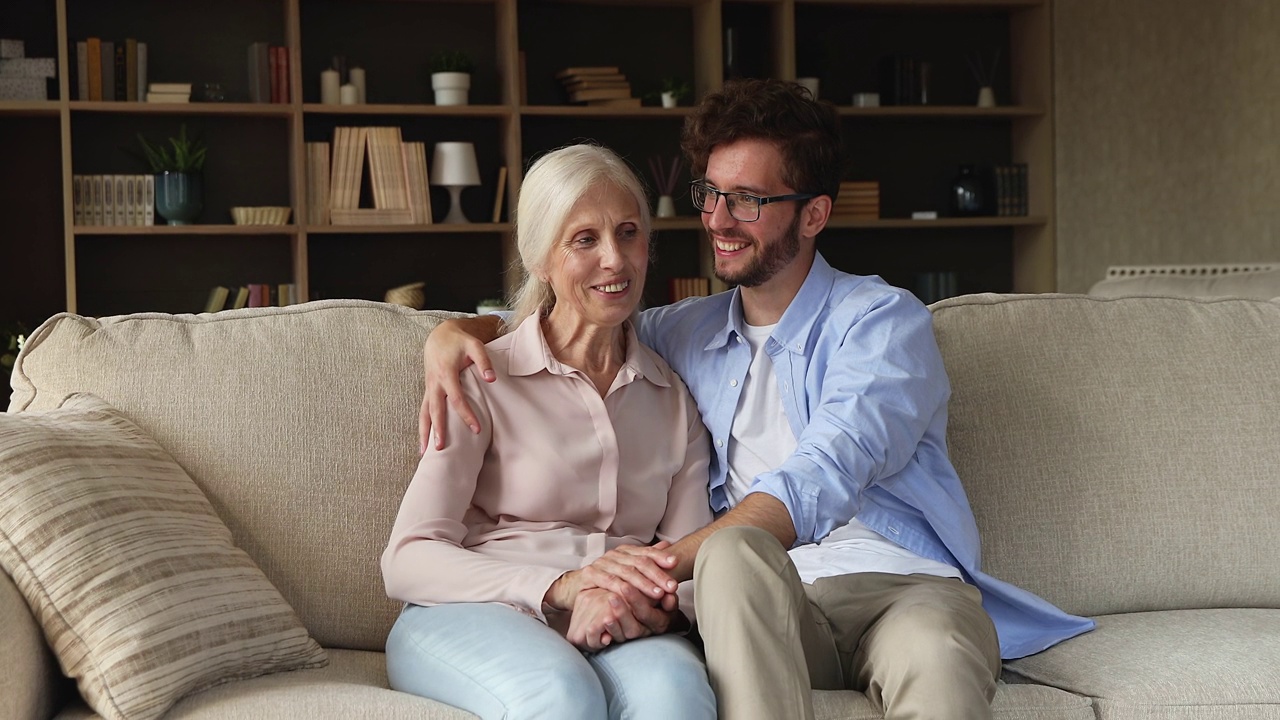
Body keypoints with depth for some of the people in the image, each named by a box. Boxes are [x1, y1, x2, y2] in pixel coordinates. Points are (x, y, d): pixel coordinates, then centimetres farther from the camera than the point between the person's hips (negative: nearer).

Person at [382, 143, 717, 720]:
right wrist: (563, 589, -20)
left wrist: (660, 601, -17)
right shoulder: (484, 379, 4)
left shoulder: (674, 397, 17)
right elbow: (408, 561, -6)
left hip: (619, 631, 3)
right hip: (466, 618, -2)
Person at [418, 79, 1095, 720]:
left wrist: (676, 557, -29)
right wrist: (454, 332, 11)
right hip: (764, 605, 4)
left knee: (932, 655, -41)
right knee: (735, 550, -34)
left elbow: (821, 479, -14)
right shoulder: (689, 332, 22)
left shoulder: (882, 320, 3)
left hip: (906, 585, -4)